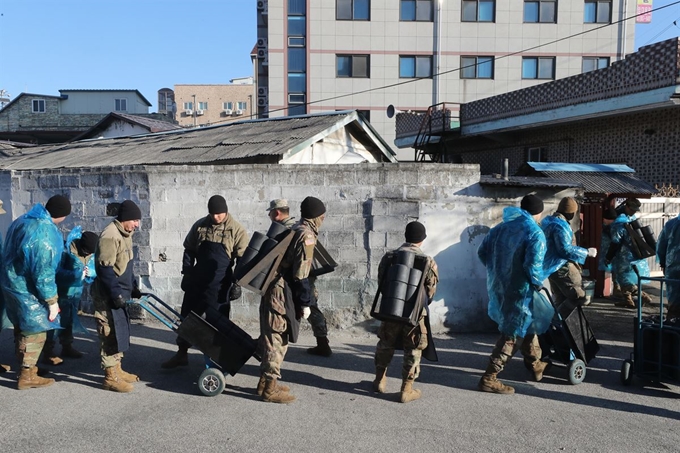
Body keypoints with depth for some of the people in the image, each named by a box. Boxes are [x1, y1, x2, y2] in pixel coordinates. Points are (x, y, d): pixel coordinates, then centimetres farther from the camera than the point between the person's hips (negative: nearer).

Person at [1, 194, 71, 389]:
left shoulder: (22, 220, 3)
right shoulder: (45, 234, -28)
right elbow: (43, 272, -26)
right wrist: (52, 301, -18)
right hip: (28, 290, -10)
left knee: (22, 328, 21)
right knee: (35, 332, 4)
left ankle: (25, 366, 36)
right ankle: (27, 376, 12)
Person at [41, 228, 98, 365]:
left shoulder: (92, 253, -4)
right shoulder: (67, 248, -24)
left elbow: (95, 270, 1)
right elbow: (56, 270, -25)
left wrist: (90, 272, -22)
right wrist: (76, 274, -33)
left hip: (76, 292, 7)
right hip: (60, 291, -7)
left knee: (69, 320, 19)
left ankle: (67, 347, 32)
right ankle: (48, 352, 3)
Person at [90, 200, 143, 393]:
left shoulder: (125, 235, 13)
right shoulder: (110, 236, -20)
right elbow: (104, 269, -24)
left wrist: (133, 287, 18)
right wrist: (116, 294, -23)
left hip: (120, 294, 10)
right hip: (108, 296, -10)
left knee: (120, 332, 16)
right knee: (111, 335, -3)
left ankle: (117, 370, 27)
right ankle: (110, 377, 5)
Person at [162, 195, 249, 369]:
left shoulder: (236, 230, -8)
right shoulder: (200, 225, 2)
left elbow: (243, 259, -6)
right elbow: (189, 250, 12)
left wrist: (237, 283, -10)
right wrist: (186, 273, 6)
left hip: (219, 284, -4)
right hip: (197, 279, 4)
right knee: (187, 316, 13)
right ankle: (181, 353, 28)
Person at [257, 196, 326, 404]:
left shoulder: (295, 230, 15)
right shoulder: (306, 235, -14)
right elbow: (300, 274, -17)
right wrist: (306, 303, -12)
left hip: (273, 287, 10)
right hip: (282, 291, -10)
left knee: (271, 337, 16)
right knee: (277, 339, -3)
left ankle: (265, 382, 26)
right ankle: (270, 388, 5)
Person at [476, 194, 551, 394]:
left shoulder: (501, 227, 7)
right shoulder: (535, 233, -14)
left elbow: (483, 252, 9)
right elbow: (533, 266, -24)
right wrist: (538, 283, -5)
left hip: (498, 287, 8)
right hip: (518, 291, -8)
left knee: (525, 324, 26)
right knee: (513, 335, 2)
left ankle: (535, 365, 42)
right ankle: (489, 378, 4)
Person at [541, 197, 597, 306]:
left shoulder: (548, 221, 14)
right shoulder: (560, 225, -18)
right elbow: (566, 250, -23)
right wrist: (587, 252, -13)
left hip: (550, 266, 10)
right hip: (562, 268, -10)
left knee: (560, 301, 15)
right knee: (579, 298, -6)